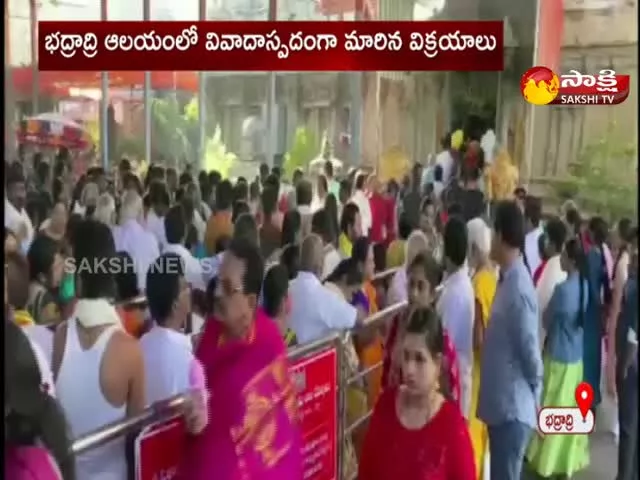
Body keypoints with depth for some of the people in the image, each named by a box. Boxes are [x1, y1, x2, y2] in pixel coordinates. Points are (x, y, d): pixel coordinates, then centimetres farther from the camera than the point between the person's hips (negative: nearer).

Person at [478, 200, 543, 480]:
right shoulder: (507, 279, 8)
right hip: (501, 404, 9)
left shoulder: (518, 287, -22)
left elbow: (530, 348, -18)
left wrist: (535, 396, -4)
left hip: (513, 407, -9)